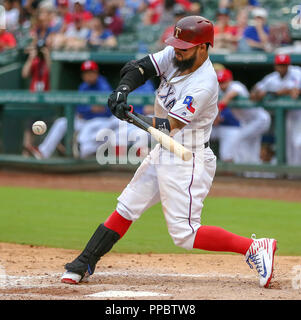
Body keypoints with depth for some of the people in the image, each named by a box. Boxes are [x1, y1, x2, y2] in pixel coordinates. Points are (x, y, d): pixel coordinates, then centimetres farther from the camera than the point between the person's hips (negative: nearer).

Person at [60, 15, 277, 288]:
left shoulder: (204, 85, -25)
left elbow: (169, 126, -27)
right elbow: (137, 68, -3)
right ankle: (84, 264, 18)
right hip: (162, 153, 8)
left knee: (184, 234, -11)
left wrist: (131, 115, -35)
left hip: (188, 161, -8)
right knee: (126, 208, 10)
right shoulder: (174, 56, -2)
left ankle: (255, 248, -6)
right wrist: (123, 89, -24)